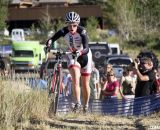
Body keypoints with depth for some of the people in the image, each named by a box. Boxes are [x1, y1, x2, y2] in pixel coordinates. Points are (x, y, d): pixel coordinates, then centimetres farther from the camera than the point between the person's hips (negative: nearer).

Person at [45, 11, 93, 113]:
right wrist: (49, 43, -54)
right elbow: (53, 38, -32)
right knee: (75, 79, -23)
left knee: (85, 84, 8)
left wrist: (80, 52, -59)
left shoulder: (82, 31, -29)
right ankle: (78, 103, -19)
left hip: (84, 56, -1)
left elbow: (86, 48, -39)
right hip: (72, 56, 1)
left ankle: (86, 105, 27)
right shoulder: (64, 31, -22)